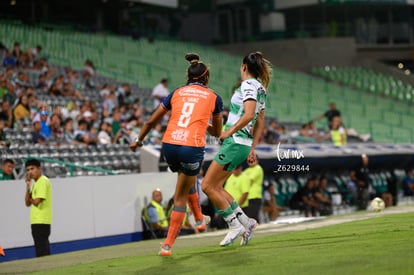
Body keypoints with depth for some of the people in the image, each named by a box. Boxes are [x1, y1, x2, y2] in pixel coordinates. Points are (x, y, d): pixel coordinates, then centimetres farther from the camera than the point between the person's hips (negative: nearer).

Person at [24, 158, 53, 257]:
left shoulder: (43, 181, -11)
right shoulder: (35, 183, 18)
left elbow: (36, 201, -19)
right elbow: (28, 203, 12)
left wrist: (31, 199, 4)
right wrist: (28, 186, 2)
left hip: (41, 222, -10)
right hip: (36, 221, 10)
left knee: (42, 253, -10)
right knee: (43, 250, 12)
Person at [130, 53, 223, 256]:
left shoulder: (177, 93, 16)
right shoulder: (213, 97, 12)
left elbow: (151, 122, 19)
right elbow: (217, 132, 24)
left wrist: (139, 140, 35)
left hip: (169, 144, 3)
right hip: (192, 147, -3)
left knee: (189, 181, 33)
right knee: (180, 198, 9)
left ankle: (199, 219, 50)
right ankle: (168, 245, 6)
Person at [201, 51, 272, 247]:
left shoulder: (248, 85, -11)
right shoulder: (260, 89, 17)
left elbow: (248, 114, -24)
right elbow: (260, 124, 22)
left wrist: (229, 131, -16)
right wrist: (252, 148, 24)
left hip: (235, 142, -9)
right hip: (244, 145, 9)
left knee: (208, 186, -5)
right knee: (215, 187, 12)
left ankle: (236, 225, -2)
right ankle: (245, 222, 10)